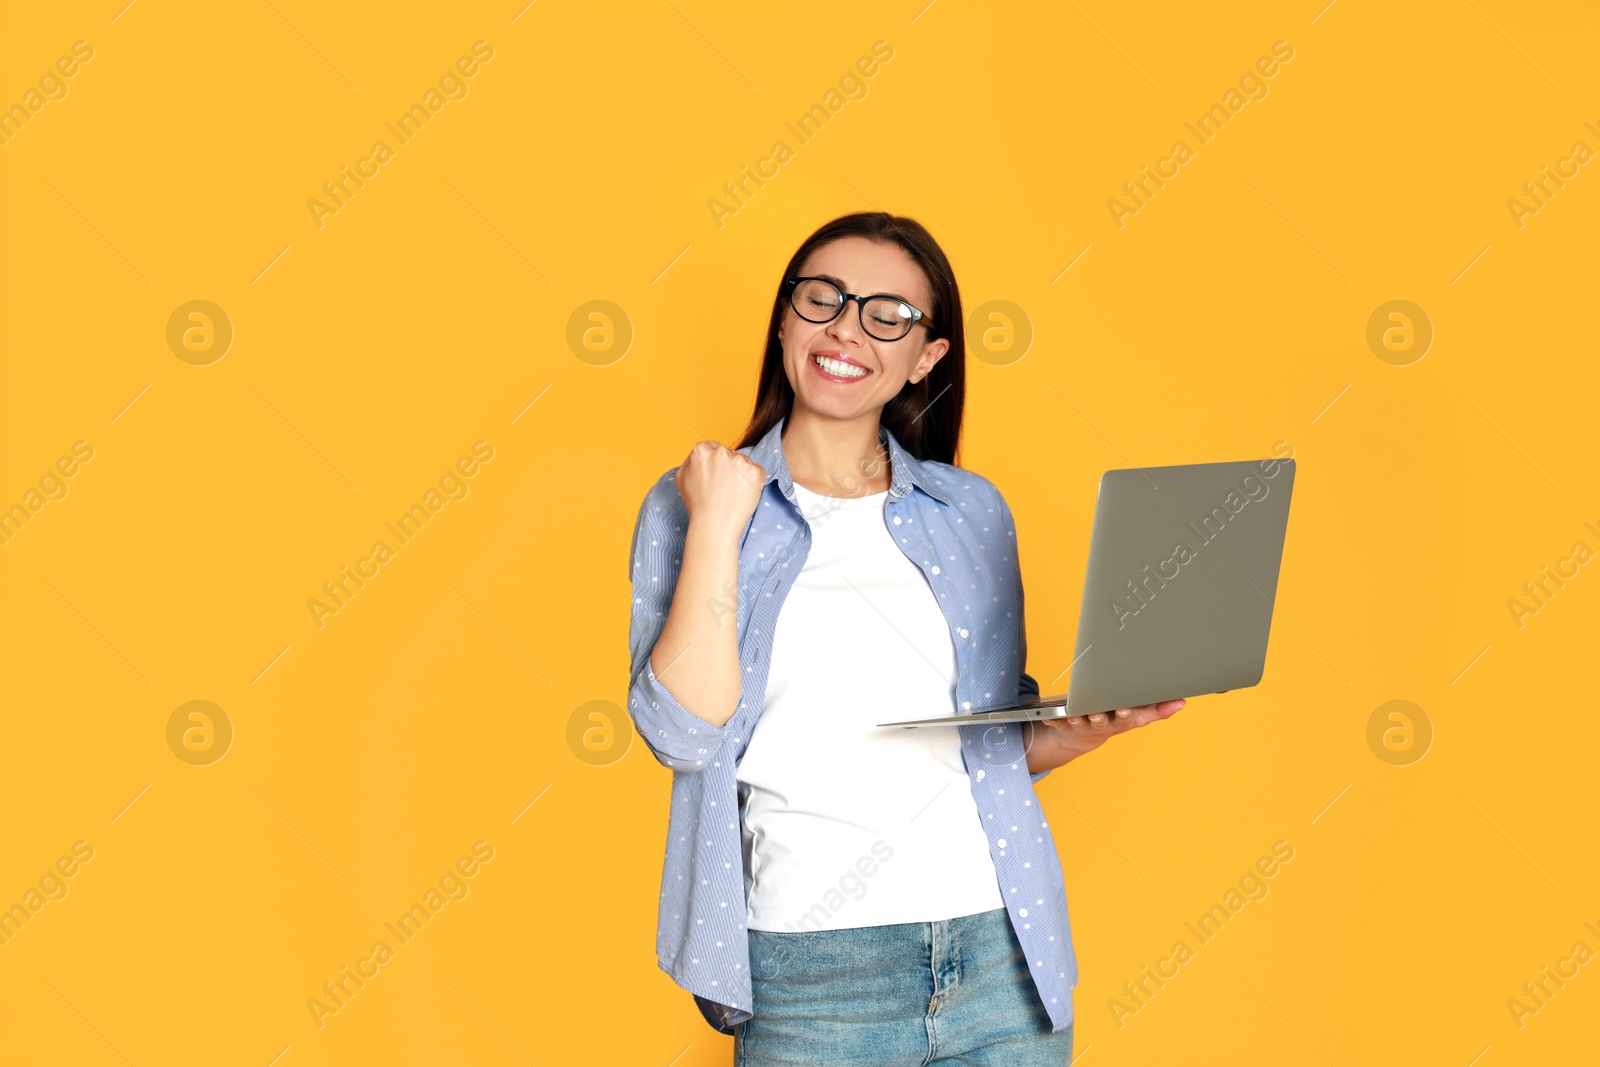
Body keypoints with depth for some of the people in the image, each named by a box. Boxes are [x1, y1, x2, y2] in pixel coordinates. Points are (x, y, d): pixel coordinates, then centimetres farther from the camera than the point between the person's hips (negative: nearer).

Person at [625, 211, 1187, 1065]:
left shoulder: (972, 511, 9)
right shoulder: (688, 504, 3)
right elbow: (683, 734, -9)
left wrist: (1095, 723, -3)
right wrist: (717, 527, -11)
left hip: (998, 941, 3)